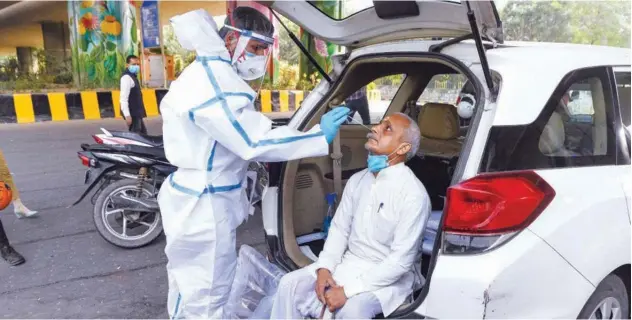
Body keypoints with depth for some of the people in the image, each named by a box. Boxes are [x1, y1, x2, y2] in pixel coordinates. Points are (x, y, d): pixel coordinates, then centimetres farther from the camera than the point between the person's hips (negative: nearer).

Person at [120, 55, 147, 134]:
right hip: (132, 113, -11)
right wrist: (127, 115, -27)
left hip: (136, 112, 11)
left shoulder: (133, 76, 17)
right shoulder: (127, 77, -15)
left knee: (143, 133, 18)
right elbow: (123, 98, -22)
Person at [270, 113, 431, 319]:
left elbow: (401, 260, -21)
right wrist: (324, 268, -9)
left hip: (386, 277, -6)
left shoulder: (414, 194, -19)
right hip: (347, 264, 6)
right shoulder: (357, 180, 3)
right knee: (290, 285, -9)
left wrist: (347, 290, -22)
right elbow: (339, 228, 8)